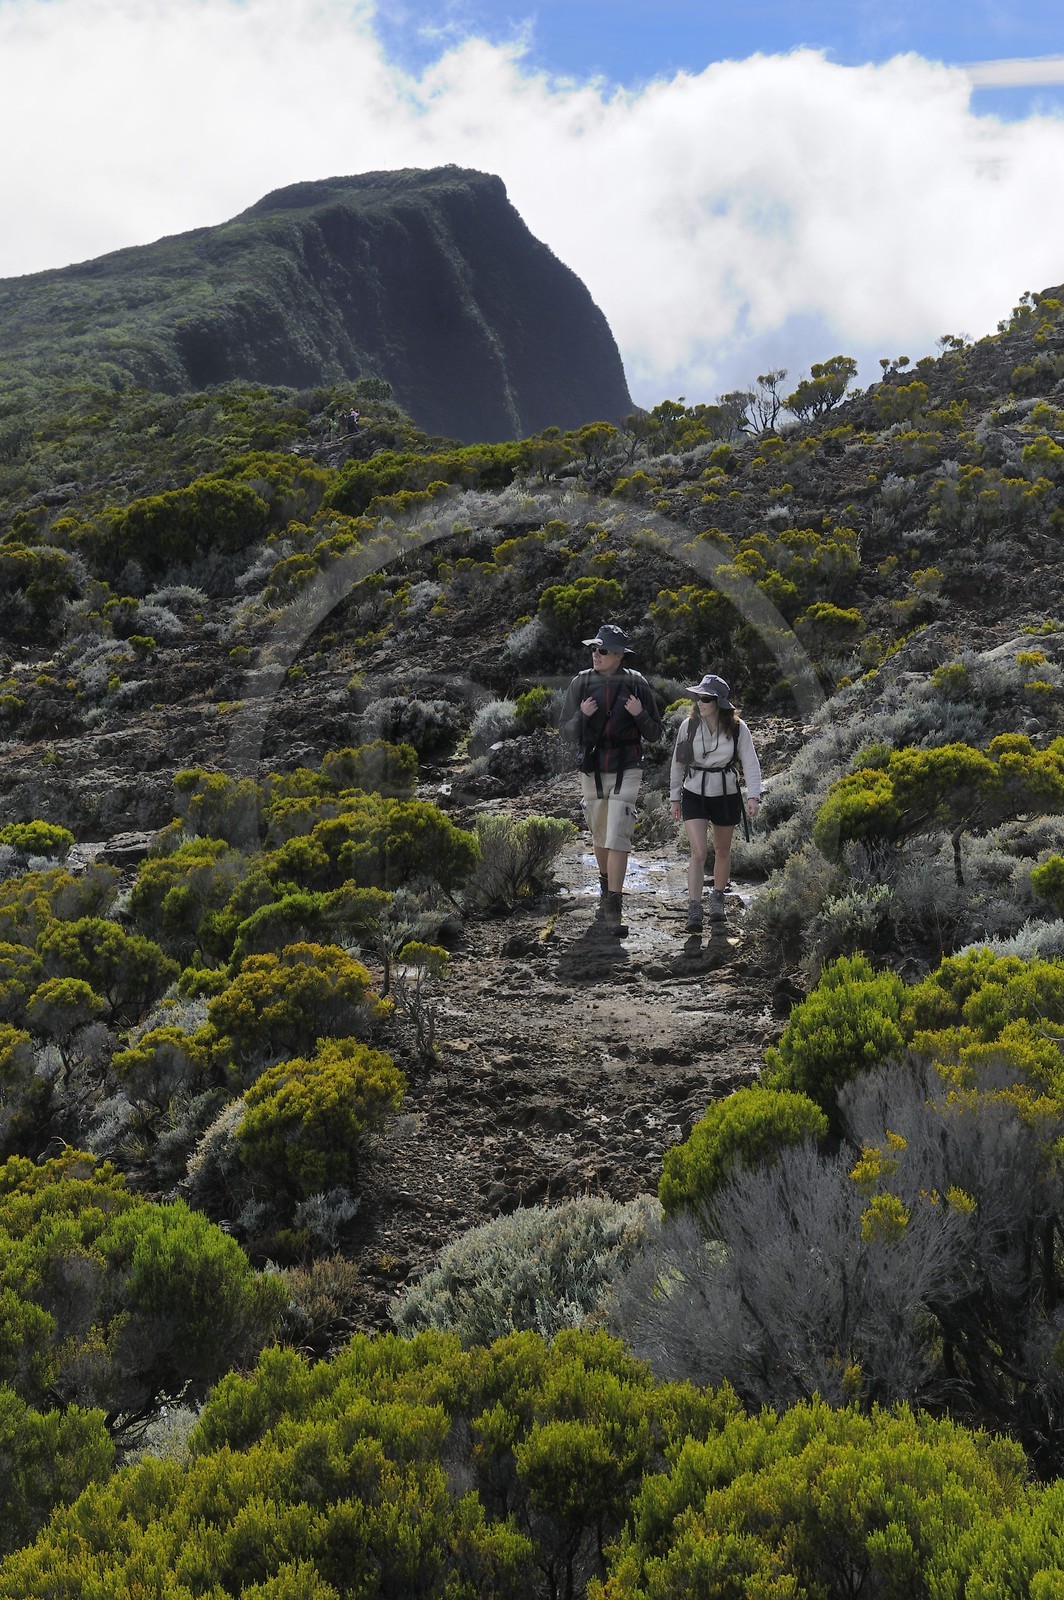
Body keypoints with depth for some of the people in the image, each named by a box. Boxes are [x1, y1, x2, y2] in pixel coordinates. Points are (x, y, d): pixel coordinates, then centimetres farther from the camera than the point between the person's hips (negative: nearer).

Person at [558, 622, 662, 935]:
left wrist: (640, 715, -18)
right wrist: (582, 715, -19)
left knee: (617, 838, -12)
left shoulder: (636, 684, -6)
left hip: (626, 771, -3)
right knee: (600, 836, 17)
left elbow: (654, 733, 2)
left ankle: (614, 910, -13)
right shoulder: (581, 683, -2)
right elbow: (569, 733, 1)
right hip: (592, 771, 3)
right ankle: (606, 883, 43)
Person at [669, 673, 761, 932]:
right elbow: (678, 763, 4)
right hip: (694, 794, -1)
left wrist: (753, 796, -20)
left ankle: (718, 898, 38)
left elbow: (750, 763, -8)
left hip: (726, 795, 1)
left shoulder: (737, 728, -9)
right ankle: (694, 911, -12)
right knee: (698, 853, -12)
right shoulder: (689, 726, -6)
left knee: (722, 850, 17)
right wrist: (675, 797, 9)